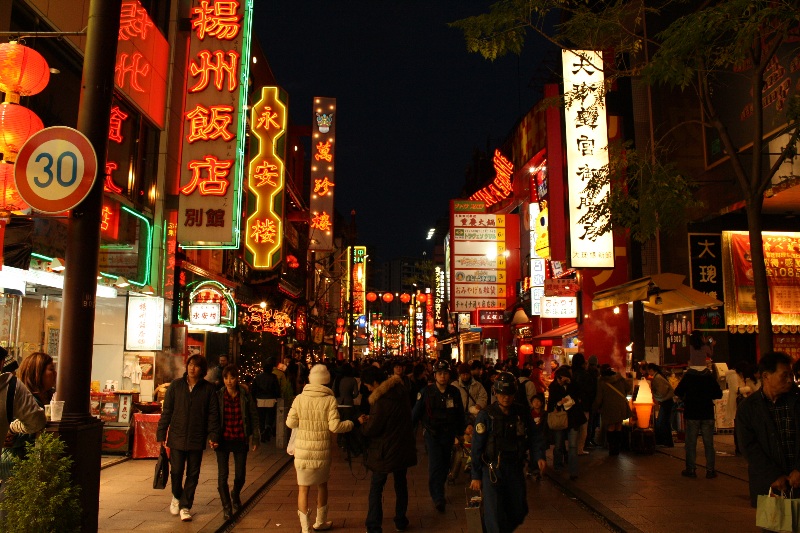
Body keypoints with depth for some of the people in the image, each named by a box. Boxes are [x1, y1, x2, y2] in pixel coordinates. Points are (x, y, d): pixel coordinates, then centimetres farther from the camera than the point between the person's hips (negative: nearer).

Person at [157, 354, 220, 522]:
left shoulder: (208, 389, -1)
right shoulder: (176, 385, 0)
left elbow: (213, 414, 0)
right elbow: (166, 411, 3)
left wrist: (212, 435, -8)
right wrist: (161, 433, 0)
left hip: (197, 439, 0)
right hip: (177, 437, 0)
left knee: (193, 474, 7)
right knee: (176, 471, 3)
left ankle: (185, 506, 22)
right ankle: (176, 496, 33)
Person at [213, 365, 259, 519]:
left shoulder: (245, 395, -5)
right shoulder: (218, 396, -5)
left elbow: (254, 417, 1)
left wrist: (255, 438, 0)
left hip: (241, 440, 0)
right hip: (223, 440, 0)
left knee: (240, 475, 9)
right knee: (222, 475, -2)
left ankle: (235, 495, 41)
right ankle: (227, 507, 17)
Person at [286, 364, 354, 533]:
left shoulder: (300, 398, -5)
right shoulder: (330, 400, -9)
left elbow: (291, 423, -2)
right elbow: (334, 426, -13)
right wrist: (352, 423, 2)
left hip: (303, 450, 0)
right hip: (322, 451, 1)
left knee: (303, 488, 8)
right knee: (322, 485, 21)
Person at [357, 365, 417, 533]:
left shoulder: (381, 400, -24)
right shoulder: (401, 392, 1)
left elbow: (371, 430, -20)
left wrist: (363, 422, 1)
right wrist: (370, 419, 11)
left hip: (385, 452, -7)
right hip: (403, 448, 7)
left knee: (376, 488, 5)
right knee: (401, 483, 19)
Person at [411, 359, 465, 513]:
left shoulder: (455, 392, -3)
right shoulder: (426, 392, -10)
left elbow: (460, 414, 9)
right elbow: (416, 413, -2)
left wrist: (461, 432, 16)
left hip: (448, 435, 3)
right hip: (432, 434, -3)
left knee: (444, 465, 14)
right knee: (435, 464, -13)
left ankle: (438, 493, 35)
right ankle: (438, 498, -6)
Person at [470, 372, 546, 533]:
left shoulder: (522, 413, 1)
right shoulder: (486, 415, -9)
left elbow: (535, 438, 6)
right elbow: (477, 447, -6)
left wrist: (539, 456, -14)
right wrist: (476, 476, -4)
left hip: (516, 469, 4)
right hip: (493, 470, -4)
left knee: (518, 513, 15)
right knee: (495, 515, -7)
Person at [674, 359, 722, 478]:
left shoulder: (688, 376, -9)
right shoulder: (710, 376, -3)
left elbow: (678, 392, -6)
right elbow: (719, 394, 2)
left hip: (691, 414, -2)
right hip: (707, 414, 2)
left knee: (691, 442, 4)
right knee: (708, 443, 8)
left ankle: (691, 469, 6)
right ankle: (710, 470, 9)